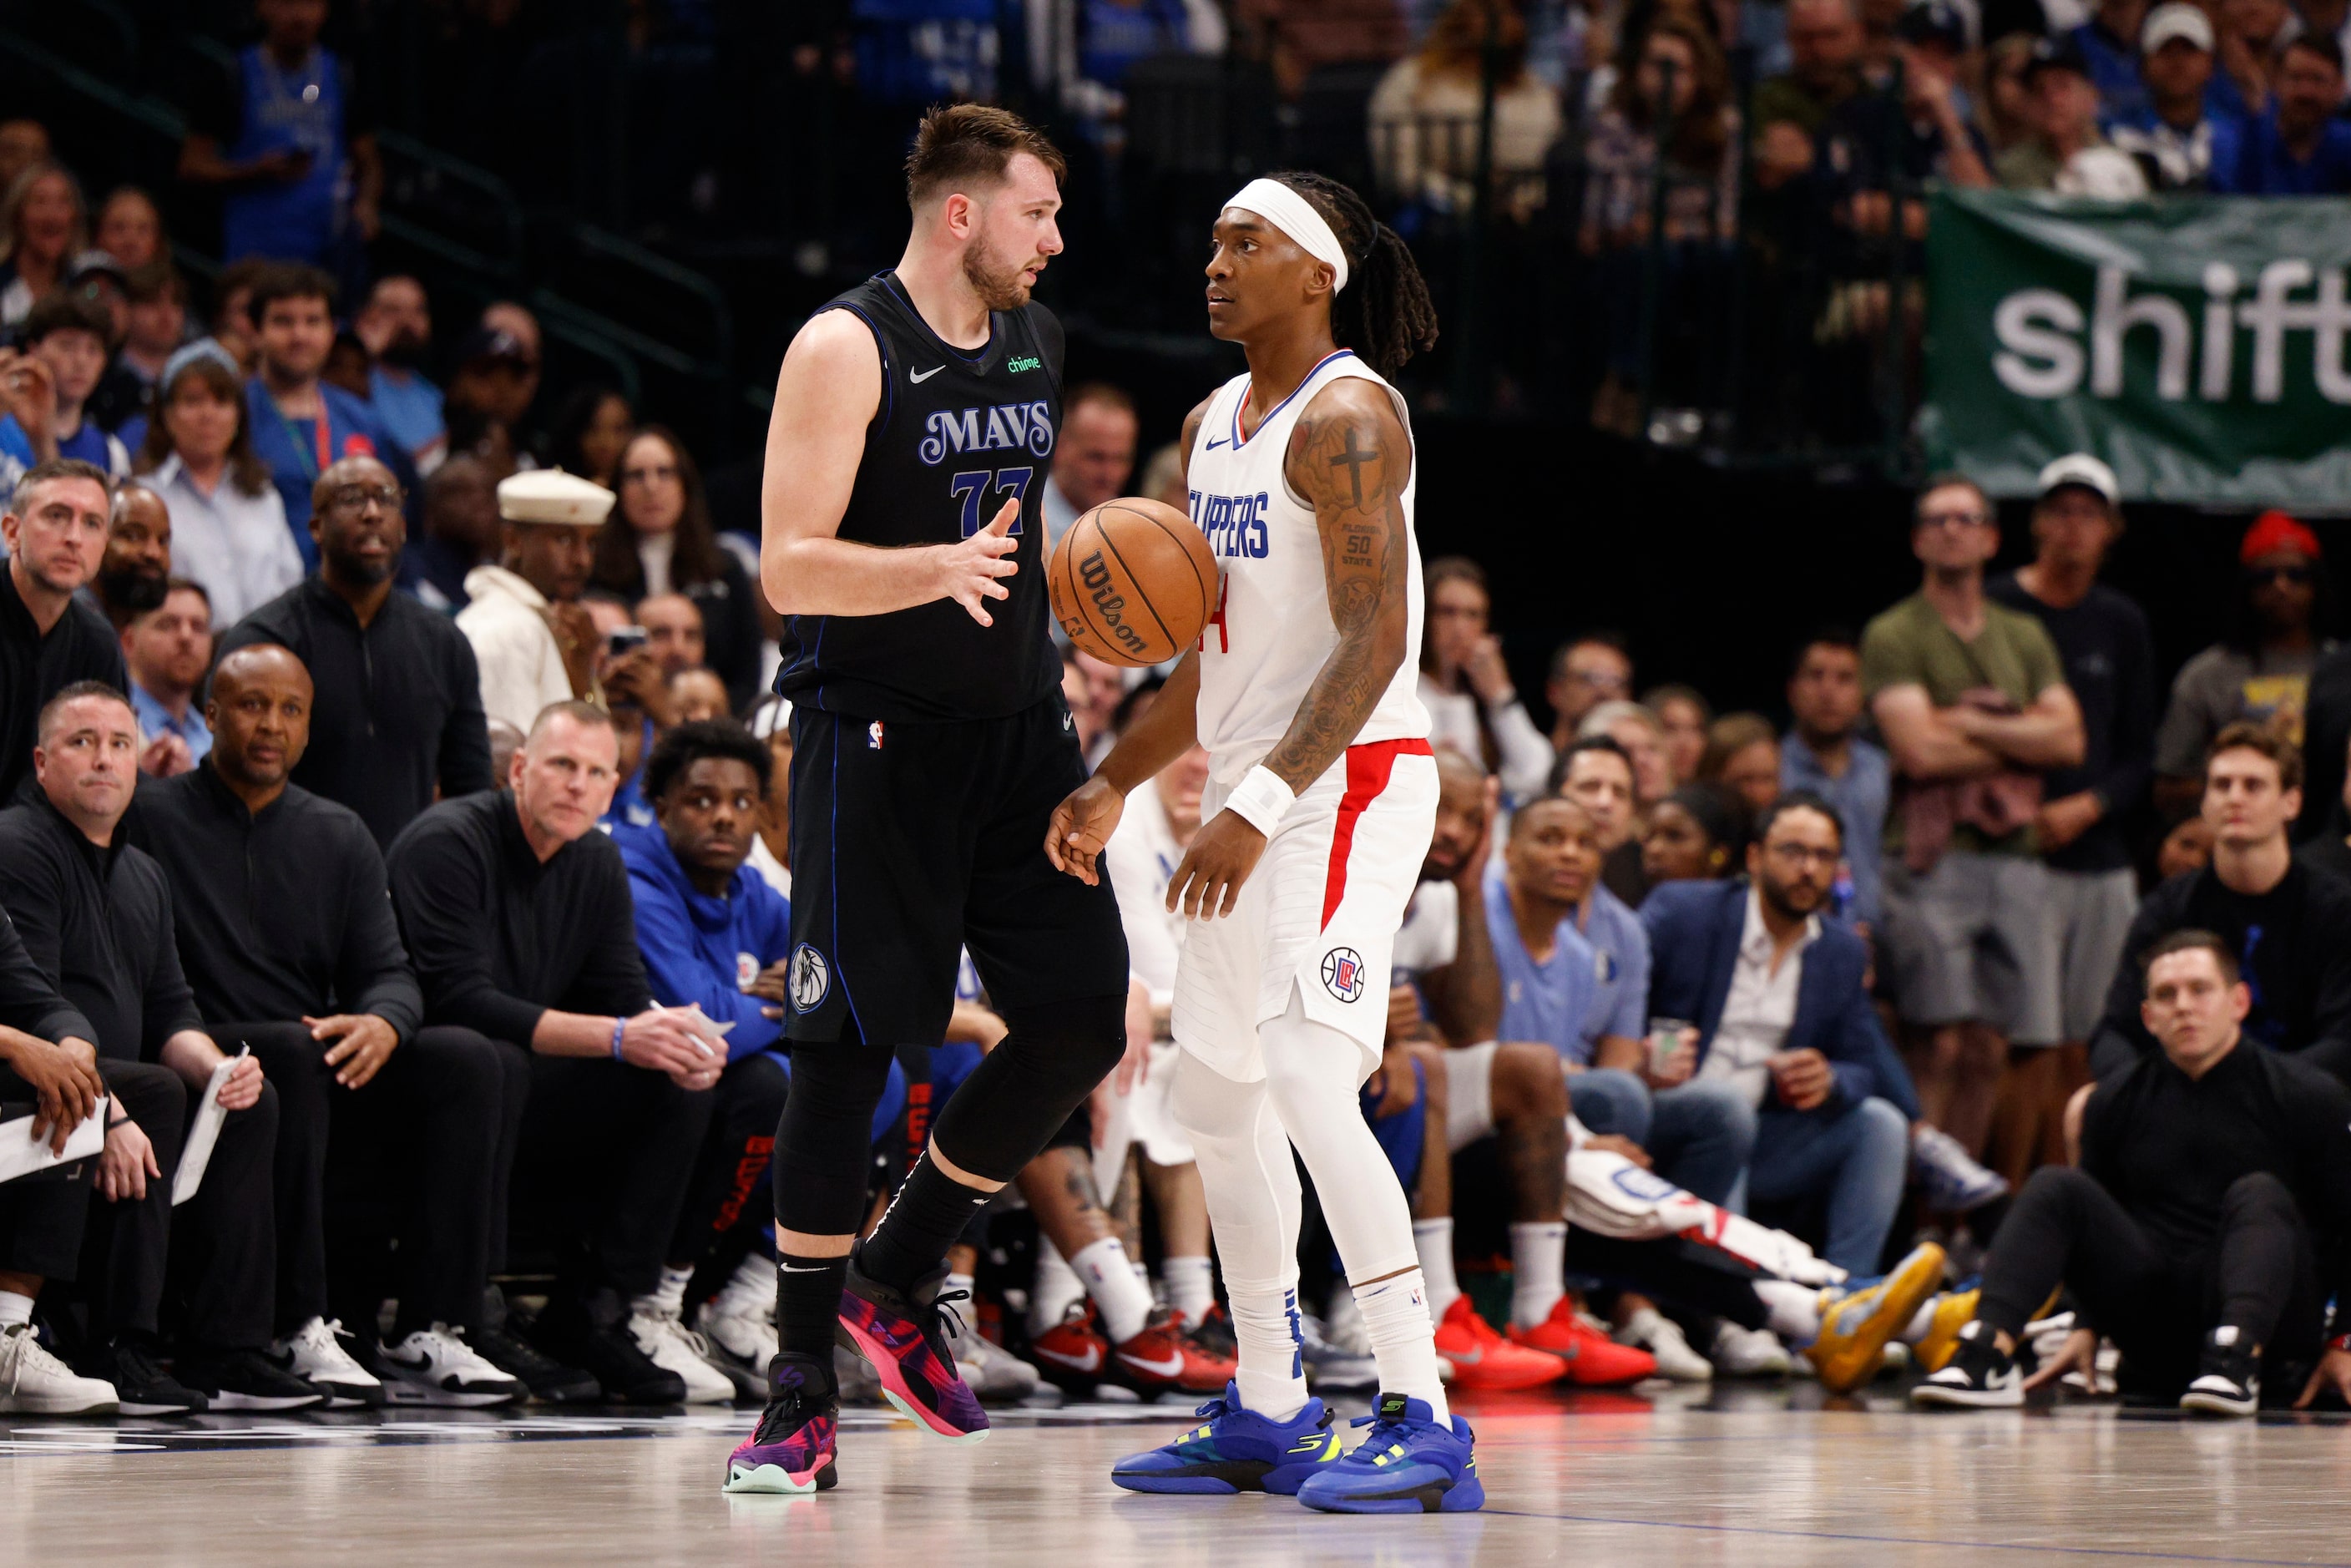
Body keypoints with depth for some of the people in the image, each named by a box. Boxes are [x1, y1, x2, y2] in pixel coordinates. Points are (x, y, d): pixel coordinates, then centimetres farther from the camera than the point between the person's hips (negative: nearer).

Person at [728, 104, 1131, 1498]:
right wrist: (939, 569, -33)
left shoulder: (1037, 342, 12)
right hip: (875, 737, -7)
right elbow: (790, 567, -18)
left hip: (1016, 727, 7)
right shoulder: (846, 349, -11)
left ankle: (898, 1278, 18)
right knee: (848, 1051, -8)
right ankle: (803, 1400, -1)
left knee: (1086, 1014, -1)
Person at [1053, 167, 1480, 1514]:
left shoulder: (1346, 416, -14)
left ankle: (1426, 1421, -20)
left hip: (1350, 782, -10)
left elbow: (1374, 641, -22)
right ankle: (1270, 1413, 24)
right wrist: (1117, 785, 20)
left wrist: (1259, 805, -27)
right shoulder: (1215, 426, 15)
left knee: (1309, 1081, -20)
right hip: (1261, 793, 10)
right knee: (1216, 1093, 14)